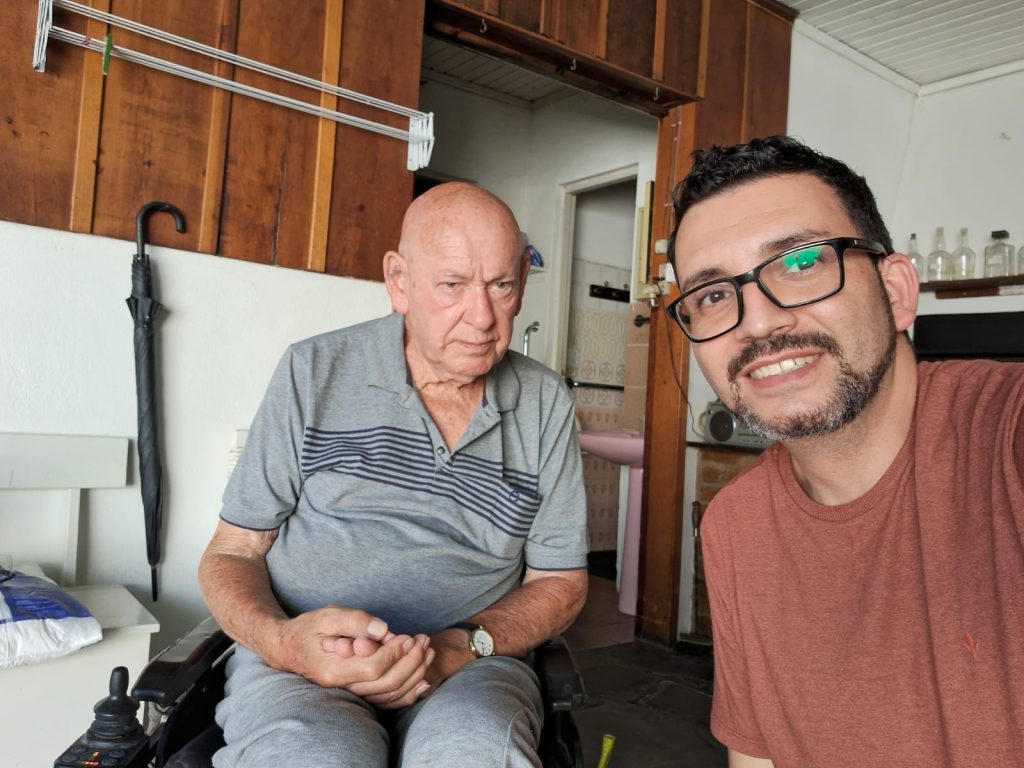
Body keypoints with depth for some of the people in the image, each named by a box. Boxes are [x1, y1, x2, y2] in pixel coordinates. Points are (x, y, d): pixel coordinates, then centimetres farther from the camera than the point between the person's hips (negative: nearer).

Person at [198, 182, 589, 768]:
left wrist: (462, 645, -12)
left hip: (471, 661, 2)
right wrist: (282, 642, -18)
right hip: (300, 661, 0)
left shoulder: (546, 404, 4)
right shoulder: (313, 373, 0)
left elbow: (560, 581, 8)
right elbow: (232, 553, 4)